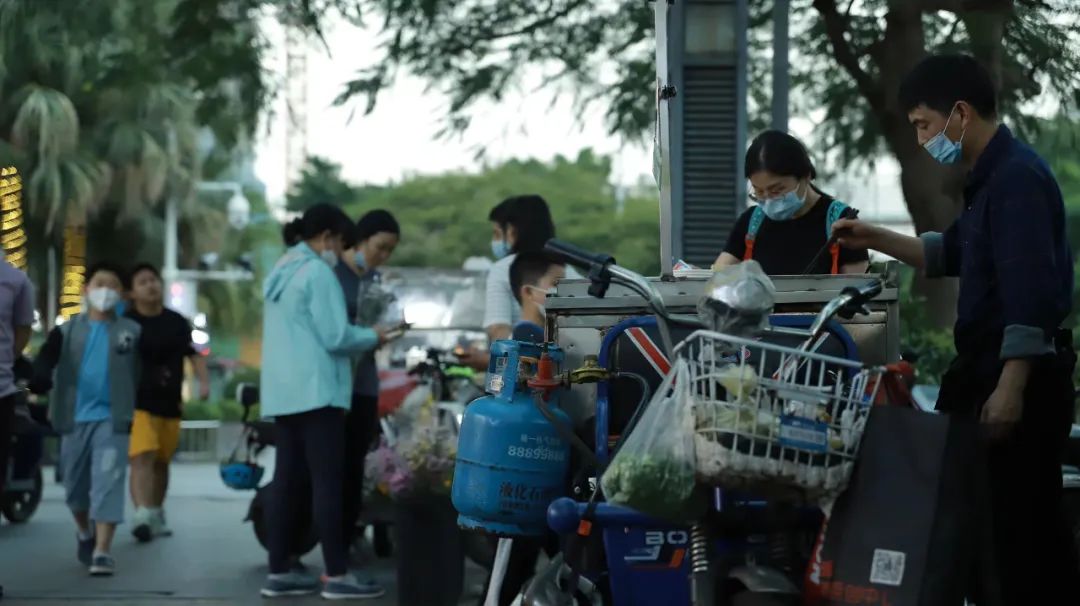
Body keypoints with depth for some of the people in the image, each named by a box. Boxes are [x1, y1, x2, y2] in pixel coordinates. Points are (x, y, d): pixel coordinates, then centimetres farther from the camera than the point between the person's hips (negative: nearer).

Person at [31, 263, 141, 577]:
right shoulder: (67, 330, 5)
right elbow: (46, 360, -7)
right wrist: (39, 381, -28)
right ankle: (85, 533, 40)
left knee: (107, 484, -13)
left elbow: (143, 372, 8)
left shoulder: (133, 332, 5)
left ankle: (102, 552, -16)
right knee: (75, 484, 14)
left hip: (112, 418, -2)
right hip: (75, 418, 2)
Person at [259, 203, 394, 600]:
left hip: (282, 391, 9)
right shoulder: (317, 272, -10)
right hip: (314, 390, -9)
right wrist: (373, 337, 3)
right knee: (328, 480, -9)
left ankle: (279, 572, 8)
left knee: (287, 479, 8)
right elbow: (335, 337, -14)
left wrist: (360, 335, 21)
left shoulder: (282, 272, 19)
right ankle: (337, 576, -11)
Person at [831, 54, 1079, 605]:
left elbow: (1031, 292, -25)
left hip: (1021, 370, -11)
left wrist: (1010, 389, -28)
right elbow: (951, 254, 29)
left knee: (1024, 517, -7)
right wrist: (877, 240, 18)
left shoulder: (1017, 177, -18)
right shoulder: (988, 176, 14)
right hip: (986, 361, 11)